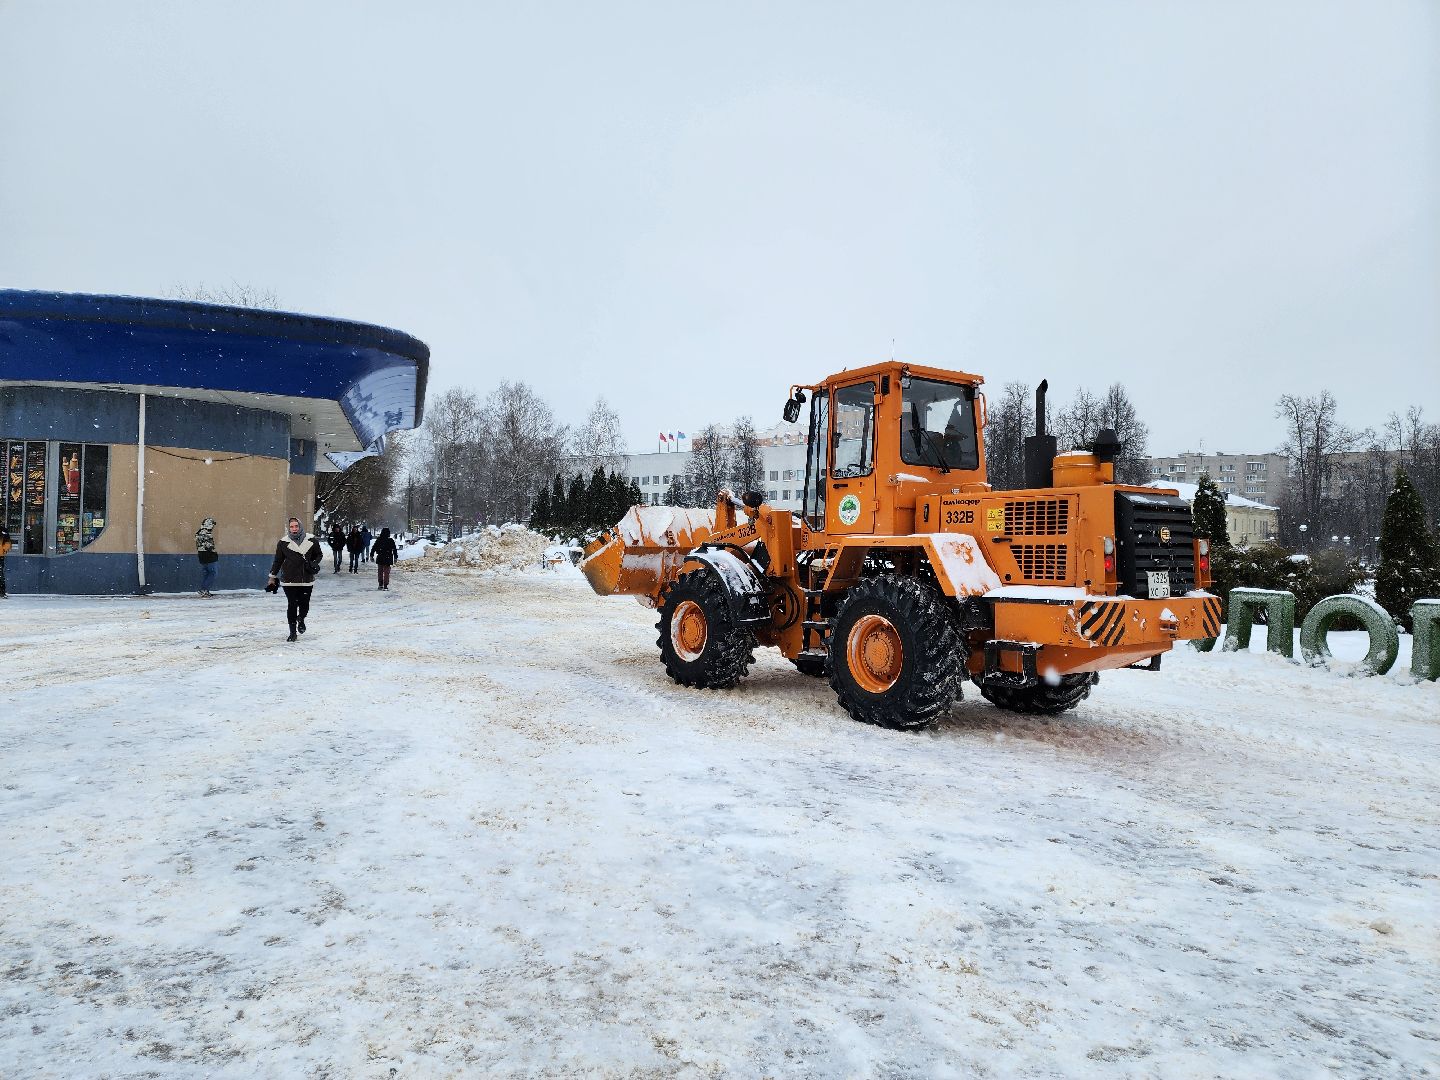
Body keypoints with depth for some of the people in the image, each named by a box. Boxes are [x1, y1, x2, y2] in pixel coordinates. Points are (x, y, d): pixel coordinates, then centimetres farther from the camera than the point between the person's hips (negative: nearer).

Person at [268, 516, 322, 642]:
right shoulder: (283, 543, 0)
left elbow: (319, 555, 17)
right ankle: (292, 632, 12)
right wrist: (273, 578, 11)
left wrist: (315, 563, -3)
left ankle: (301, 619, 36)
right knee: (292, 605, -2)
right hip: (290, 580, -1)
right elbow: (277, 561, 8)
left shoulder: (312, 541, 2)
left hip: (307, 580, 1)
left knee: (304, 604, 1)